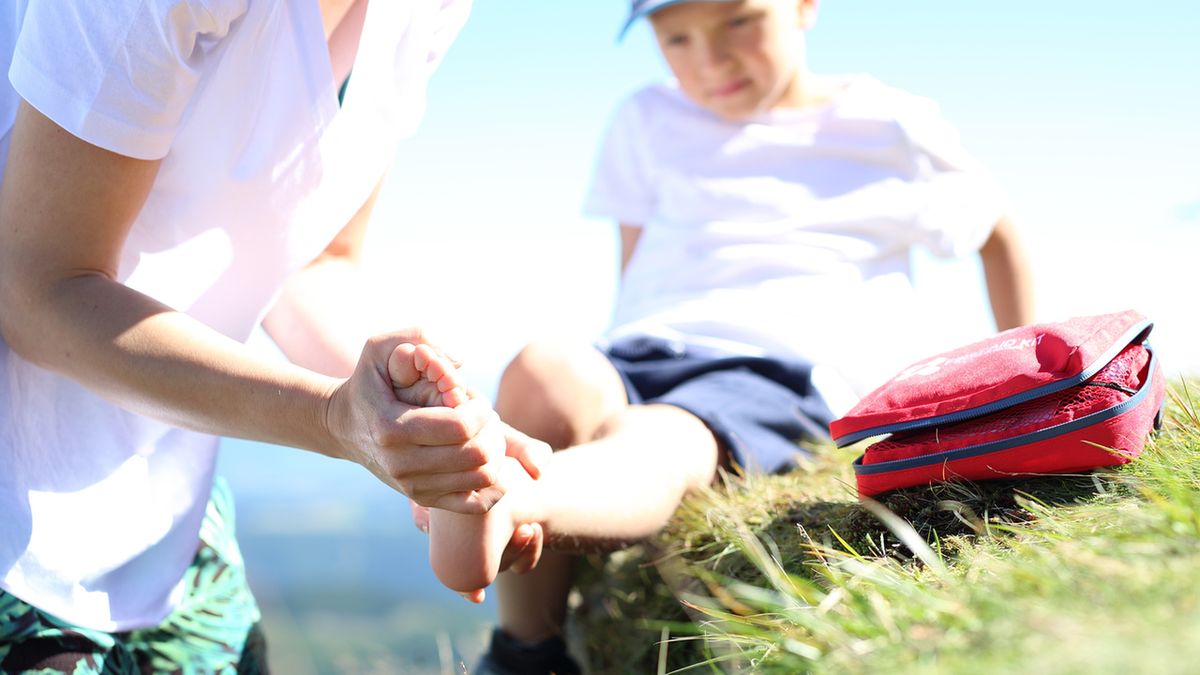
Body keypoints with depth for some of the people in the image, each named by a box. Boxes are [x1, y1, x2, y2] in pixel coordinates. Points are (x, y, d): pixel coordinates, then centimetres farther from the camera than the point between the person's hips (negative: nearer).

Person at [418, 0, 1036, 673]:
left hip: (780, 374, -3)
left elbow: (998, 231, 27)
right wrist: (609, 381, 15)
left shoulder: (891, 128, 14)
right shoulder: (649, 121, 22)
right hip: (639, 361, 3)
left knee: (658, 441, -39)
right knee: (546, 375, -35)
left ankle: (510, 499, -71)